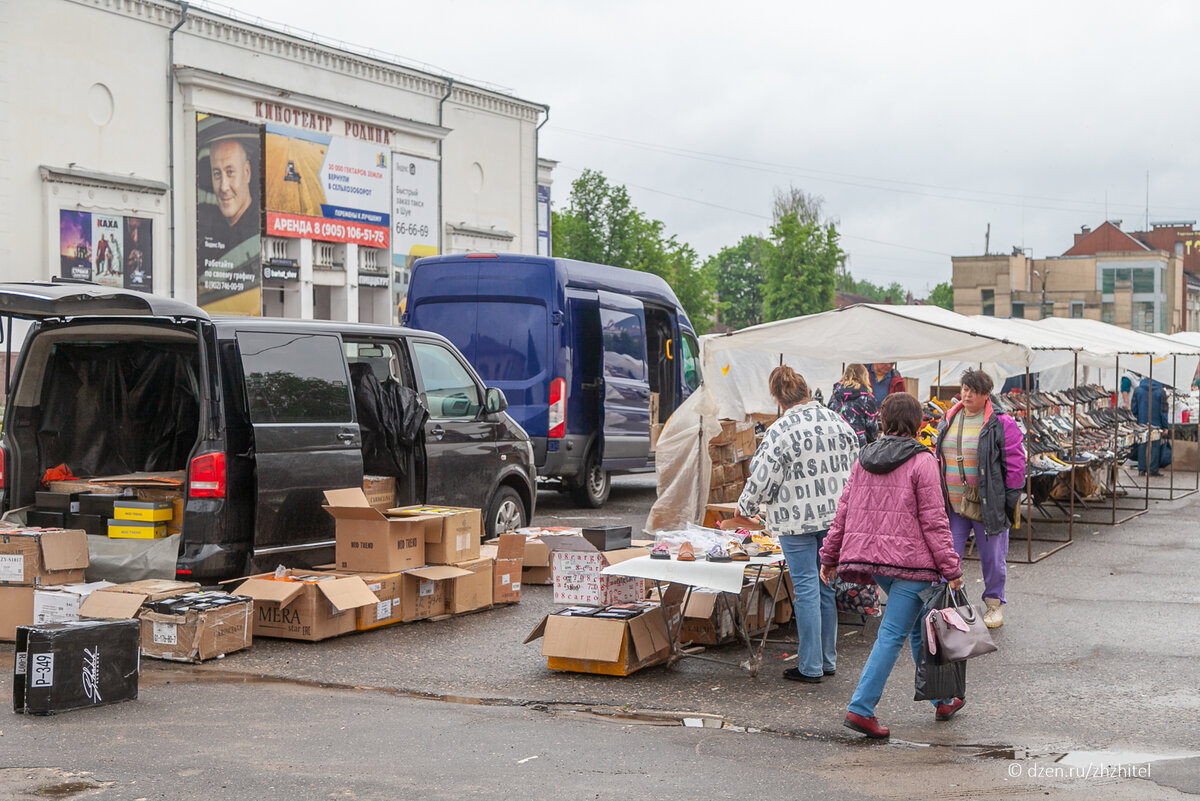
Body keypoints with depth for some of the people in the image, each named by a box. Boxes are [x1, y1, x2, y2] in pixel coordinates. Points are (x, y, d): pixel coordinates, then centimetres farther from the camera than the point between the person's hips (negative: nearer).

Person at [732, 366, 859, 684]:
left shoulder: (779, 431, -15)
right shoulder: (838, 422, 2)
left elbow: (763, 480, -12)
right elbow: (854, 465, 12)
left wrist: (746, 508, 7)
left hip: (796, 520, -5)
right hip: (835, 515, 5)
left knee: (806, 587, 0)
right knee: (827, 584, 13)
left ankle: (810, 666, 6)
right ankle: (827, 660, 22)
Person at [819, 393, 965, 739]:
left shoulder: (864, 459, 9)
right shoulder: (922, 461, -8)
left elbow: (843, 512, 10)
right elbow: (933, 521, -10)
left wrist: (829, 557, 16)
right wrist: (952, 569, -6)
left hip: (871, 557, 7)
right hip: (910, 561, -7)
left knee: (920, 628, 20)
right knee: (892, 635, -5)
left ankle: (942, 700, 28)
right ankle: (860, 708, -10)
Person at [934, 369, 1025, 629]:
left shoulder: (1001, 424, -7)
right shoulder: (948, 421, 10)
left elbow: (1015, 464, -5)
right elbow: (939, 458, 19)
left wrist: (1010, 501, -6)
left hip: (988, 506, -4)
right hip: (952, 506, 4)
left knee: (992, 557, 7)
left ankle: (994, 604, 25)